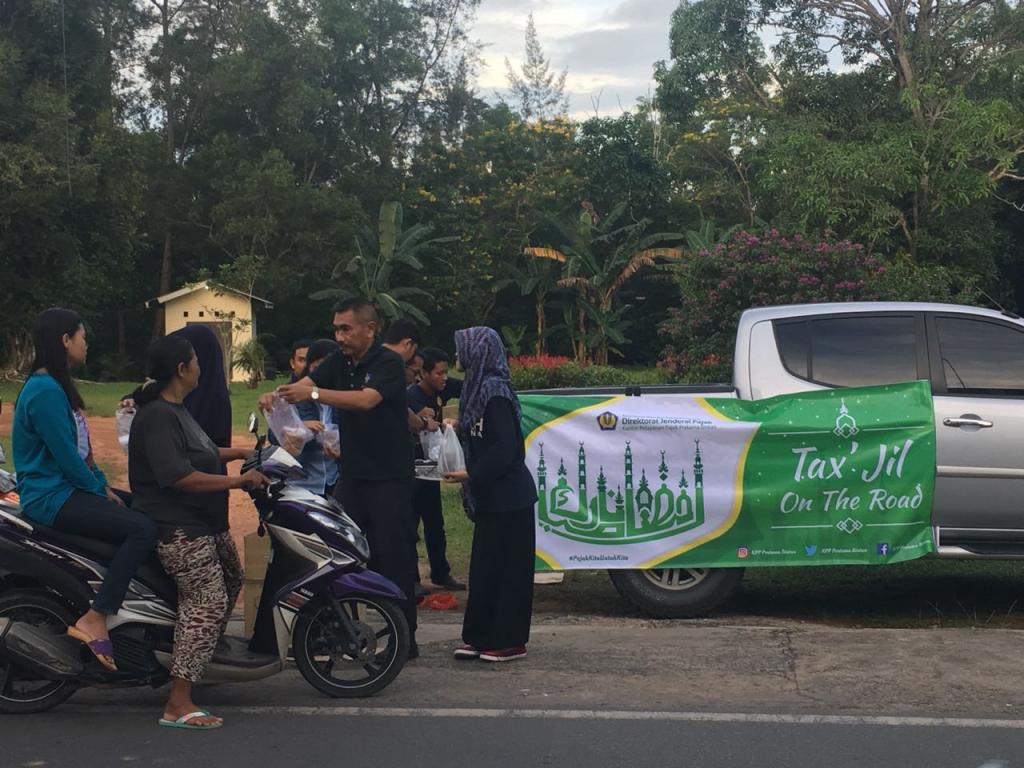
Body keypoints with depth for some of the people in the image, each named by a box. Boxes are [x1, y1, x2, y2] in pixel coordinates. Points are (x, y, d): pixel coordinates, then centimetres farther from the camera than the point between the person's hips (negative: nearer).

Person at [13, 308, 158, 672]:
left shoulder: (56, 386, 15)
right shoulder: (45, 391, -19)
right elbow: (66, 456, -21)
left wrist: (104, 484, 8)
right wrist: (101, 492, -10)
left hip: (71, 488, 11)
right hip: (52, 497, -11)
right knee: (142, 529, -24)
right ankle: (93, 621, -23)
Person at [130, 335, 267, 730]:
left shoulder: (175, 409, 13)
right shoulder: (157, 415, -19)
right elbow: (177, 476, -28)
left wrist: (240, 452, 22)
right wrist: (238, 481, -24)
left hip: (204, 524, 11)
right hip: (179, 530, -11)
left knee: (231, 581, 25)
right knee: (208, 603, -15)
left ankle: (201, 657, 38)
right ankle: (178, 705, -15)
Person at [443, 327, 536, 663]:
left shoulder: (495, 393, -16)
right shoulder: (480, 387, 12)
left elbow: (506, 448, -21)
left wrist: (472, 474, -17)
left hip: (507, 497, -9)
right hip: (492, 497, 9)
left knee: (506, 567, -3)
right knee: (484, 566, 11)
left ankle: (508, 641, 4)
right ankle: (481, 637, 18)